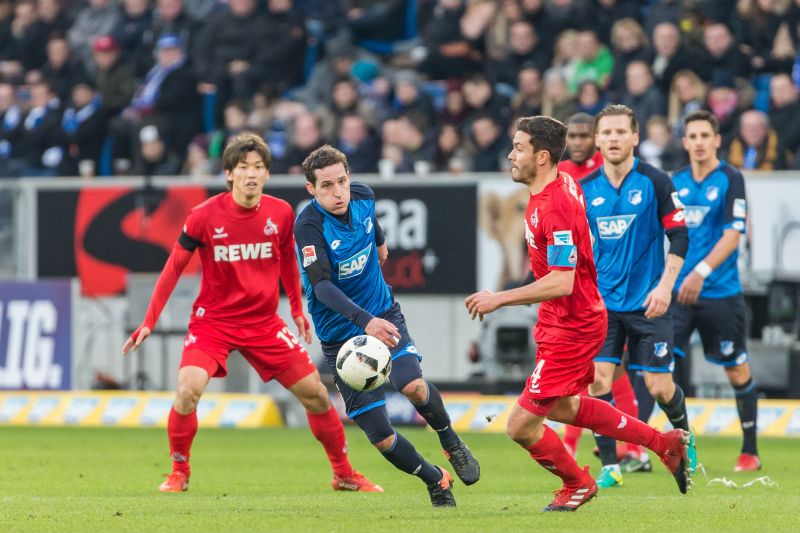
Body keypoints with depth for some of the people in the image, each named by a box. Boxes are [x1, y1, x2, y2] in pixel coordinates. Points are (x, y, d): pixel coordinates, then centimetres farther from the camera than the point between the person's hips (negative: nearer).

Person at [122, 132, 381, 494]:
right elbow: (174, 267, -5)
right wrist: (149, 322, -5)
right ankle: (179, 474, -2)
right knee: (188, 390, -24)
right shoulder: (205, 216, -14)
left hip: (264, 323, 3)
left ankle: (344, 475, 21)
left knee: (316, 394, 1)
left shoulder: (281, 213, -6)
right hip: (212, 321, -3)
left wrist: (297, 309, 20)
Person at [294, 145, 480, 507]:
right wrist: (364, 321, -49)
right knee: (380, 436, -6)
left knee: (413, 386, -25)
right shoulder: (309, 226, -24)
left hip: (383, 314, 3)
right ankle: (435, 480, 20)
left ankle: (452, 443, 5)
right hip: (341, 335, -3)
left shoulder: (362, 196, -7)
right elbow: (322, 286, -35)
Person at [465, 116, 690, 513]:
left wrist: (500, 299, -27)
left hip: (571, 328, -11)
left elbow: (562, 283, -32)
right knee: (562, 407, 27)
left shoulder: (554, 208, -28)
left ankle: (577, 484, 20)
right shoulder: (564, 182, 3)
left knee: (521, 426, -5)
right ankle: (664, 443, 32)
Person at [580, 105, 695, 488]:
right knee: (598, 380, -11)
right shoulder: (584, 189, 3)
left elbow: (679, 236, -5)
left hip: (648, 303, -3)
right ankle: (610, 467, -4)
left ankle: (684, 438, 32)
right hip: (603, 302, 3)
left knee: (659, 387, 0)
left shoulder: (655, 182, -7)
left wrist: (665, 286, -14)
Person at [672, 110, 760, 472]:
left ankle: (750, 451, 17)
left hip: (720, 293, -4)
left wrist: (701, 271, -24)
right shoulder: (677, 181, 9)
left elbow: (733, 235, -14)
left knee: (737, 371, 5)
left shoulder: (730, 179, -6)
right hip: (678, 290, 4)